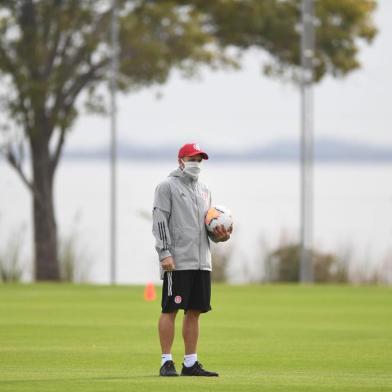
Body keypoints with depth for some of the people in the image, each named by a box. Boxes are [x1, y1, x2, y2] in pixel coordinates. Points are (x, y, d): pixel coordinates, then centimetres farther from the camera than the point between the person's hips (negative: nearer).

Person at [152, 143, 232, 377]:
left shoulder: (204, 190, 21)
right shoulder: (167, 187, 0)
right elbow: (160, 222, -8)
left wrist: (220, 235, 2)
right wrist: (165, 253, -17)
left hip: (202, 261, 7)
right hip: (177, 261, -7)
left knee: (194, 311, 6)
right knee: (171, 309, -6)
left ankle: (191, 363, 10)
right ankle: (167, 362, -5)